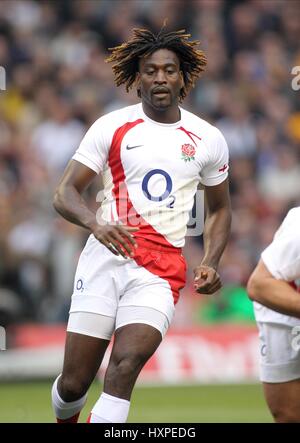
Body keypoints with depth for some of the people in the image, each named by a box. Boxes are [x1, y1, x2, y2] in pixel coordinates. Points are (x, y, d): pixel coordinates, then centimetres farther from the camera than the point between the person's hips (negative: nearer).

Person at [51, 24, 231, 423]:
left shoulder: (207, 139, 9)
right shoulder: (111, 128, 2)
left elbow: (220, 208, 22)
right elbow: (64, 193, -1)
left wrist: (210, 263, 5)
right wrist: (95, 224, -23)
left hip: (160, 273, 1)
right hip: (105, 259, 0)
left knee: (125, 366, -23)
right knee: (73, 383, -1)